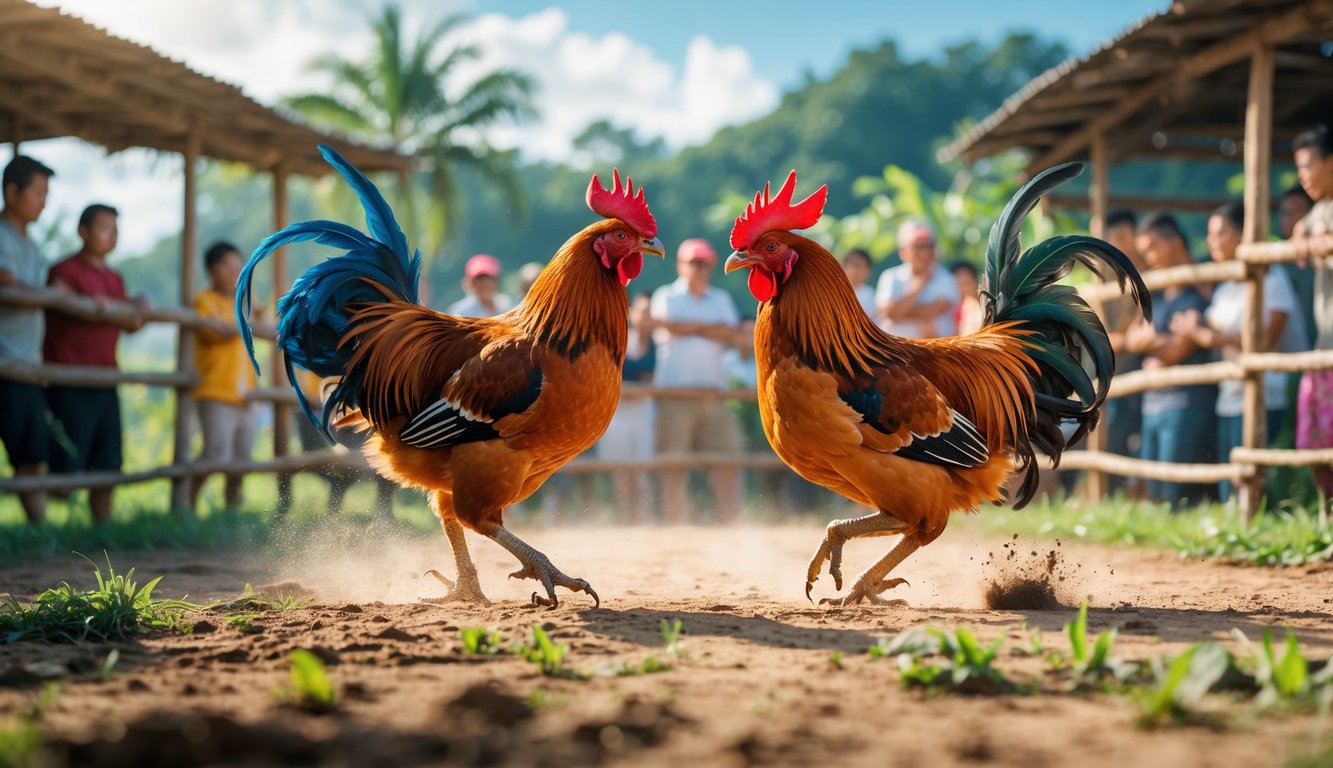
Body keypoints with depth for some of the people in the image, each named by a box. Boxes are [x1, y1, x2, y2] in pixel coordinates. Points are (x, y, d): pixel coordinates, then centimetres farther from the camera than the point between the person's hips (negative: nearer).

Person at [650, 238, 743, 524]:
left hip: (714, 390, 4)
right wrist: (708, 326, 0)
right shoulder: (666, 296, 8)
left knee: (727, 453, -3)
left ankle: (731, 520, 0)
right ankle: (674, 521, -3)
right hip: (675, 390, -4)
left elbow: (729, 334, 1)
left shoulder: (721, 299, 19)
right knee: (674, 460, -5)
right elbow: (667, 328, -11)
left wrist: (689, 327, -3)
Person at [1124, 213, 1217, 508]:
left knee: (1178, 498, -10)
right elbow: (1131, 339, 12)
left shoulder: (1199, 292, -7)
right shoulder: (1157, 295, 19)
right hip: (1153, 404, 9)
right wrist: (1157, 339, -6)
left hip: (1186, 404, -8)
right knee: (1154, 497, 7)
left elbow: (1176, 351, -11)